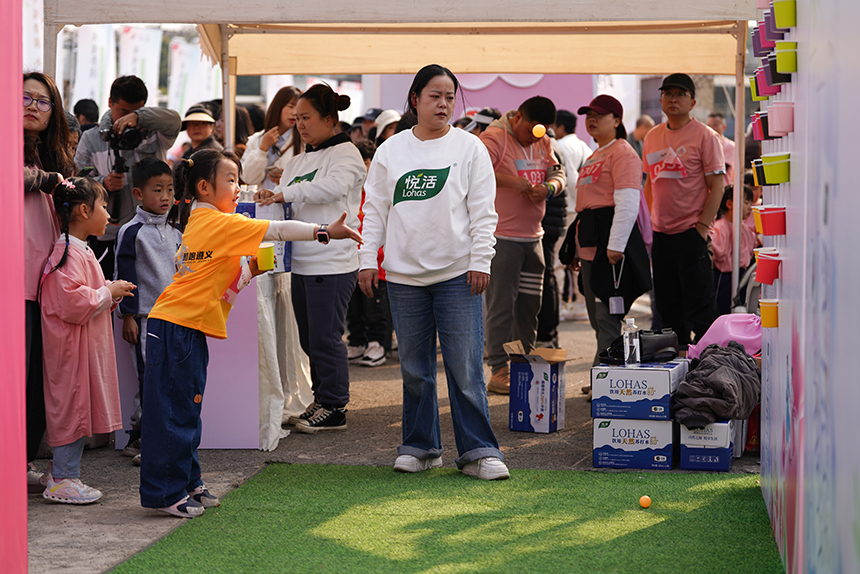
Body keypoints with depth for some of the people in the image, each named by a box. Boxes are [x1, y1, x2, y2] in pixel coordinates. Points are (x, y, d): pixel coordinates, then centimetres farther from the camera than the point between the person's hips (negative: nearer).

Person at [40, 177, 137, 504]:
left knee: (77, 408, 14)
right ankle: (62, 480, 0)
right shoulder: (68, 252, -18)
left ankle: (63, 472, 22)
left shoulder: (81, 250, 16)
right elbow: (73, 303, -26)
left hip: (86, 344, 11)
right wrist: (108, 292, -15)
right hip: (72, 345, -11)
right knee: (72, 406, -6)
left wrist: (110, 294, 11)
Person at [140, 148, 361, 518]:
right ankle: (166, 493, 0)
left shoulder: (201, 223, 16)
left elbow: (222, 279, 21)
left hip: (189, 329, 10)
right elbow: (276, 230, -18)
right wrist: (324, 232, -18)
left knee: (185, 410, 15)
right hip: (178, 327, -10)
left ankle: (187, 485, 22)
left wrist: (249, 270, 4)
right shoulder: (220, 223, -13)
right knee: (173, 411, -4)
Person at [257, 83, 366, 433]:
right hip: (301, 263, 8)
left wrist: (285, 194, -26)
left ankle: (334, 409, 3)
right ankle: (321, 401, 24)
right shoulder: (298, 162, 20)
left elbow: (333, 186, -25)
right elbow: (285, 203, 17)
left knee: (325, 337, -6)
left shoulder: (345, 153, -6)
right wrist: (270, 200, -7)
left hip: (333, 264, -8)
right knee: (309, 339, 13)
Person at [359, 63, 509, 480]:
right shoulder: (390, 151, 10)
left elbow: (483, 211, 1)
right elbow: (375, 209, 12)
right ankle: (419, 446, 20)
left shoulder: (469, 148, 3)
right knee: (414, 369, 8)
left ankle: (478, 451, 2)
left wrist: (480, 261, -6)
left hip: (457, 274, -2)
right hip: (404, 274, 2)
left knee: (465, 368, -5)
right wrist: (368, 260, 5)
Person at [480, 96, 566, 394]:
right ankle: (499, 371, -2)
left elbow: (557, 173, 15)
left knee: (530, 304, 11)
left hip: (533, 236, 7)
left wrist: (549, 187, -8)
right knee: (501, 305, -6)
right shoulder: (494, 138, -11)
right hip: (501, 237, -7)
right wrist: (512, 181, -29)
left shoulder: (542, 143, 12)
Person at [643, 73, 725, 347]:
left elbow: (716, 186, -9)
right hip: (660, 233, 6)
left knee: (698, 307, -5)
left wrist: (702, 227, -15)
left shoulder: (705, 136, -6)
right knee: (668, 307, 13)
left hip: (690, 233, -6)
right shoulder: (652, 137, 12)